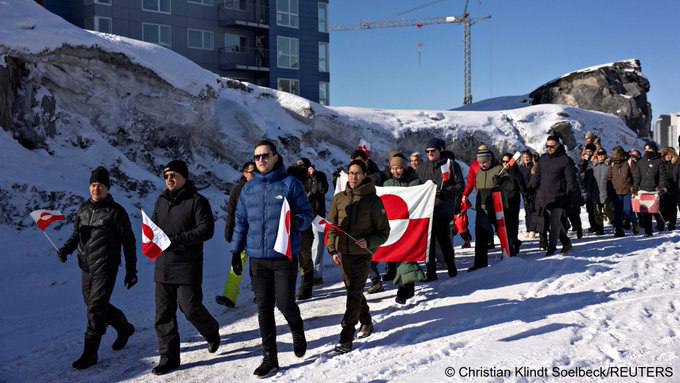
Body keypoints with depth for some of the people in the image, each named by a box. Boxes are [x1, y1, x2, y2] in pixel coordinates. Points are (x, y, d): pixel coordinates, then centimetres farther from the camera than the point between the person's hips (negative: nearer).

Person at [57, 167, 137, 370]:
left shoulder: (115, 211, -6)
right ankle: (124, 328, 37)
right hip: (86, 266, 7)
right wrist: (66, 249, -3)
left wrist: (131, 271, -3)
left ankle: (89, 353, 1)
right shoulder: (83, 209, 10)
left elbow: (128, 242, -3)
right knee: (93, 305, 15)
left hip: (105, 267, -7)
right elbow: (76, 234, 19)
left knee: (95, 308, -8)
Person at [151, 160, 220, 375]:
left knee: (190, 308, -4)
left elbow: (206, 230, -15)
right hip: (163, 266, 6)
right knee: (163, 314, 4)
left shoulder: (197, 201, -6)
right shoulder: (161, 201, 13)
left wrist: (175, 239, -22)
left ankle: (211, 332, 27)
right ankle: (169, 357, 14)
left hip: (187, 266, -6)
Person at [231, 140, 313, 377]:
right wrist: (236, 251, 12)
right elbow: (241, 221, 16)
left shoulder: (290, 183, -3)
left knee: (284, 303, -2)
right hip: (258, 258, 4)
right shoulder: (249, 188, 10)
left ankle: (298, 333, 31)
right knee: (264, 308, 5)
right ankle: (269, 358, 14)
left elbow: (307, 214, -1)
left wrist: (298, 221, -24)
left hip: (285, 256, -4)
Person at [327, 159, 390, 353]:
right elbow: (332, 226, 8)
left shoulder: (373, 201, -4)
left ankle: (347, 337, -5)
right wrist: (333, 250, -4)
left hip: (362, 253, -4)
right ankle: (366, 323, 37)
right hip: (343, 253, 4)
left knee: (354, 293, -8)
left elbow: (384, 231, 0)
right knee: (353, 291, 16)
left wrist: (369, 242, -18)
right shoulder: (339, 198, 5)